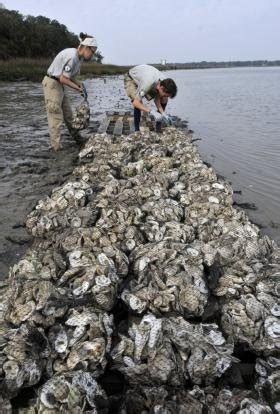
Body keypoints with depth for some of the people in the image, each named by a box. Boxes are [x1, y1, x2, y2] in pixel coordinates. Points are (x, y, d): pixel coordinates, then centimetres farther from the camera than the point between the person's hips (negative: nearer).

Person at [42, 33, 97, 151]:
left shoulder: (78, 57, 5)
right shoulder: (72, 57, -23)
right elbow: (63, 79, -23)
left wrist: (80, 84, -5)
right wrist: (78, 89, -15)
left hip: (58, 84, 9)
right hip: (52, 83, -9)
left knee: (68, 113, 16)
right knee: (56, 116, -7)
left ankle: (76, 137, 28)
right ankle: (56, 146, -3)